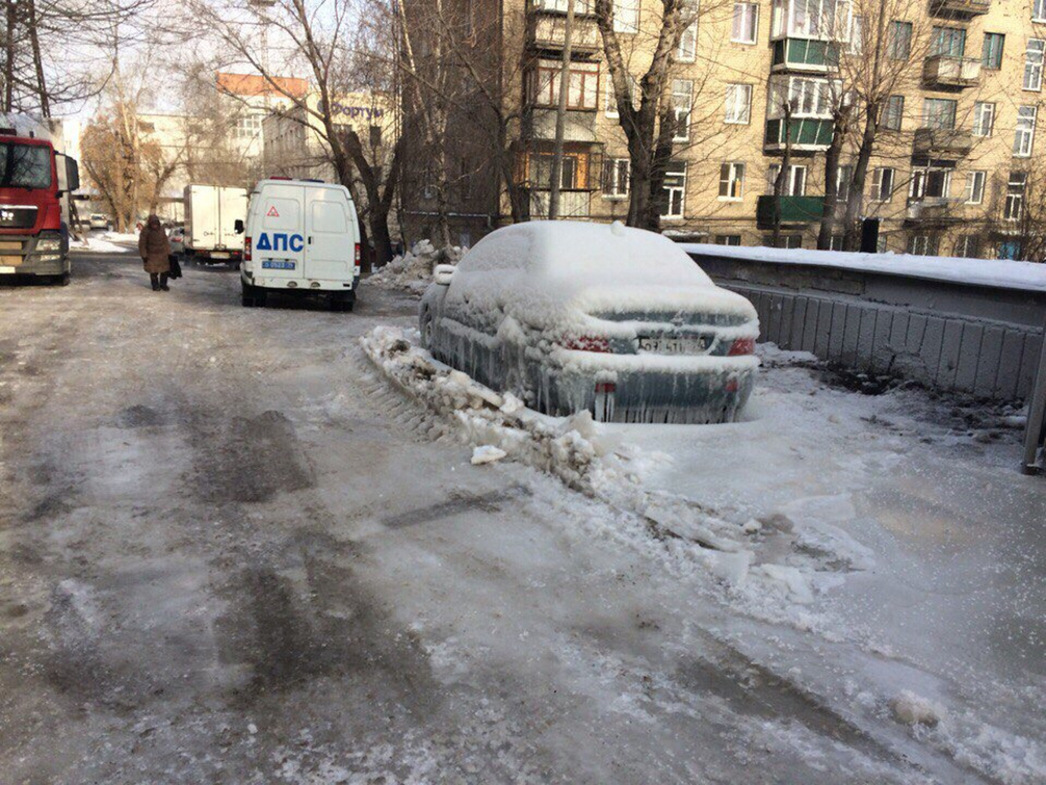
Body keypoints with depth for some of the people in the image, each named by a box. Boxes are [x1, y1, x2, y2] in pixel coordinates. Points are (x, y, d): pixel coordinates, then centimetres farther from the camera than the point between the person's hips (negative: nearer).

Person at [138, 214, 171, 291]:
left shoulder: (161, 229, 2)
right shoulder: (145, 231, -11)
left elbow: (165, 241, 11)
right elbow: (142, 244, -8)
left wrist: (168, 252, 9)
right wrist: (144, 256, -10)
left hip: (162, 254, 4)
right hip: (151, 255, -3)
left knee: (165, 270, 2)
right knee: (154, 271, -1)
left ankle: (163, 285, 17)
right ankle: (155, 286, 13)